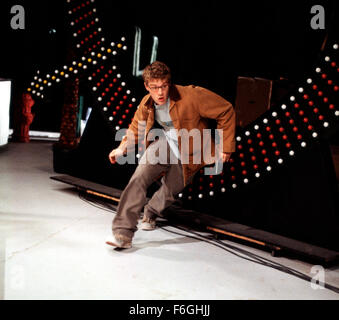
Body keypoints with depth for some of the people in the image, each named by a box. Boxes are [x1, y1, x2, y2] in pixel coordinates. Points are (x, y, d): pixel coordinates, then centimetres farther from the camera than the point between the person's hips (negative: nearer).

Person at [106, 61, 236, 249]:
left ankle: (151, 213, 43)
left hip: (187, 155, -2)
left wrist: (226, 146, -12)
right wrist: (122, 149, 3)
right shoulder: (146, 104, -7)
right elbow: (136, 129, 15)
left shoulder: (191, 95, -25)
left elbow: (226, 111, -15)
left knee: (170, 191, 6)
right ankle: (123, 232, -17)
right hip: (162, 145, 2)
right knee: (139, 178, -20)